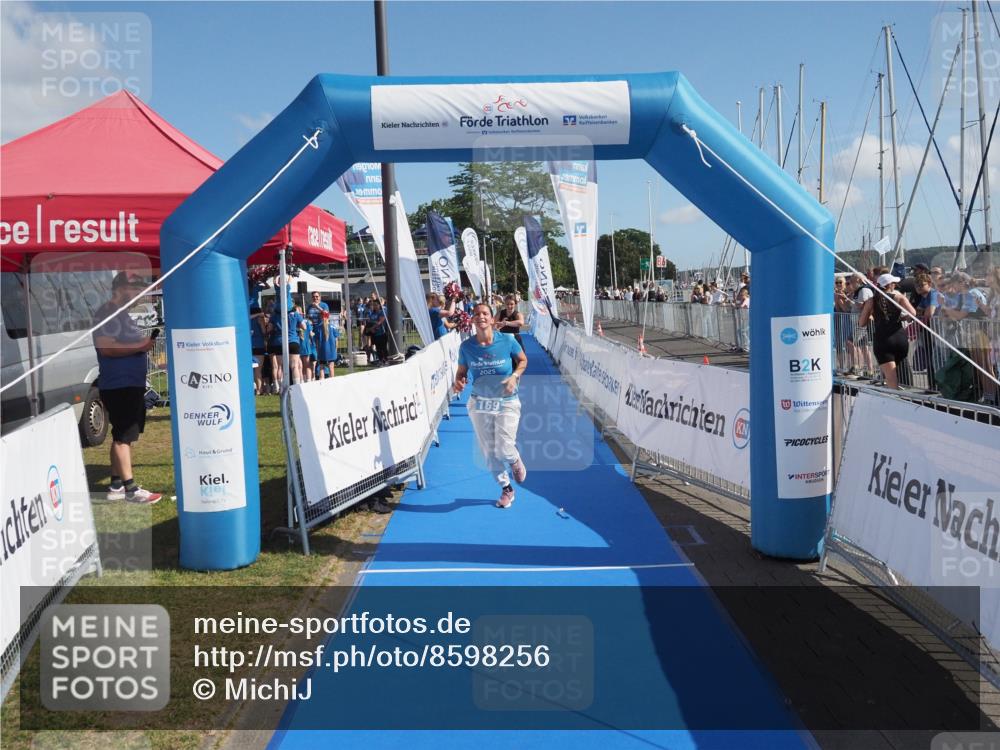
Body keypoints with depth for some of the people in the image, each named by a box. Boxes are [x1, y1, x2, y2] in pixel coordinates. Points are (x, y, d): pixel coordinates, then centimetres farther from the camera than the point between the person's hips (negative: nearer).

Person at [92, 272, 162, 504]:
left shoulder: (122, 313, 19)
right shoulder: (107, 313, -13)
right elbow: (106, 347, -25)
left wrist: (144, 343, 14)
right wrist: (139, 346, -21)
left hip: (130, 384, 11)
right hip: (118, 385, -11)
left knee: (122, 436, 13)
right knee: (123, 436, -9)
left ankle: (116, 486, 20)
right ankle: (130, 489, -7)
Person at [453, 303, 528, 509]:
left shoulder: (507, 340, -11)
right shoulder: (466, 346, -7)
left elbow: (523, 361, 4)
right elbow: (461, 371, 4)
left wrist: (514, 376, -14)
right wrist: (458, 382, -18)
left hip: (506, 402, -2)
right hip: (479, 404, 2)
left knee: (504, 449, -10)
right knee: (489, 451, 8)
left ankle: (516, 462, 29)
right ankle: (506, 489, 30)